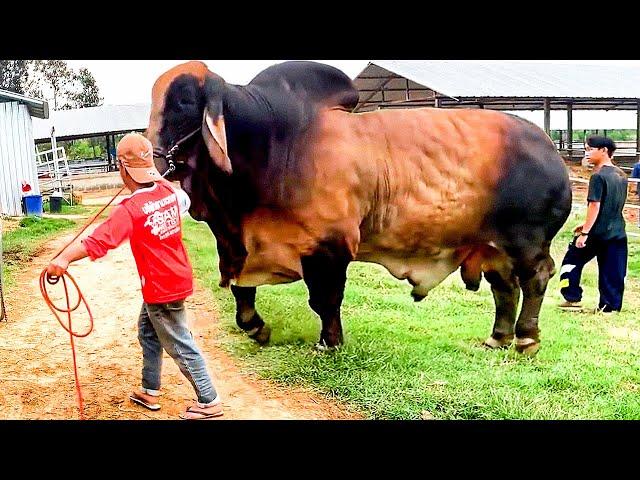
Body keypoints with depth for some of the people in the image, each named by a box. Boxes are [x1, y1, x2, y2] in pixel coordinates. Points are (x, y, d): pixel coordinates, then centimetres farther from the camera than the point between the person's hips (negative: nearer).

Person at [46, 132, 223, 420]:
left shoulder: (129, 210, -25)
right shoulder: (167, 189, -3)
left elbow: (98, 240, -37)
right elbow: (184, 201, 21)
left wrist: (64, 258, -45)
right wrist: (156, 178, 32)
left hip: (162, 289, -8)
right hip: (175, 278, 8)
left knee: (180, 347, 5)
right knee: (148, 333, 23)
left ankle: (209, 401, 15)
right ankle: (149, 391, 35)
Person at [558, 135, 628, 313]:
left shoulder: (598, 176, -14)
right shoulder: (621, 175, 12)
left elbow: (594, 206, -19)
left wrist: (585, 232, -16)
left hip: (597, 233, -7)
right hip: (618, 233, 7)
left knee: (572, 261, 9)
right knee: (613, 272, 9)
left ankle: (573, 299, 9)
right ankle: (610, 305, 11)